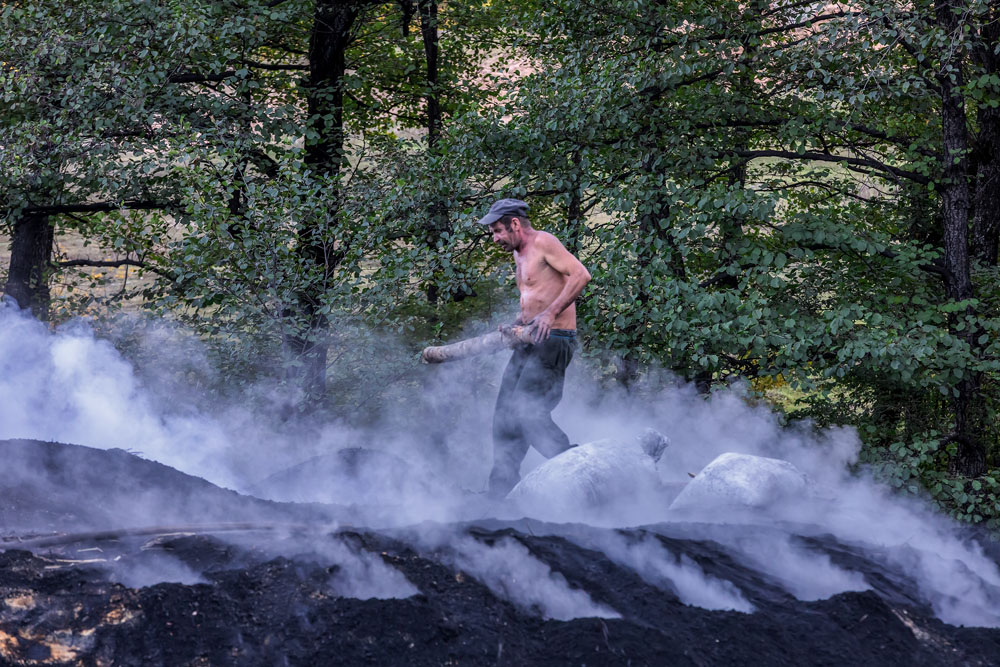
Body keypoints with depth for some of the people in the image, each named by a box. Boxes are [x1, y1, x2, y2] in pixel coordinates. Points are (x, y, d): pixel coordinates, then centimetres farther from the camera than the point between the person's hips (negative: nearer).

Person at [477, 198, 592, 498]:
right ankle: (501, 487, 12)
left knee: (527, 411, -17)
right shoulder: (519, 255, 19)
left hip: (553, 340, -10)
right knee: (505, 415, 7)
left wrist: (550, 314, -27)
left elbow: (581, 274, -21)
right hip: (530, 342, 10)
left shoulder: (543, 242, -9)